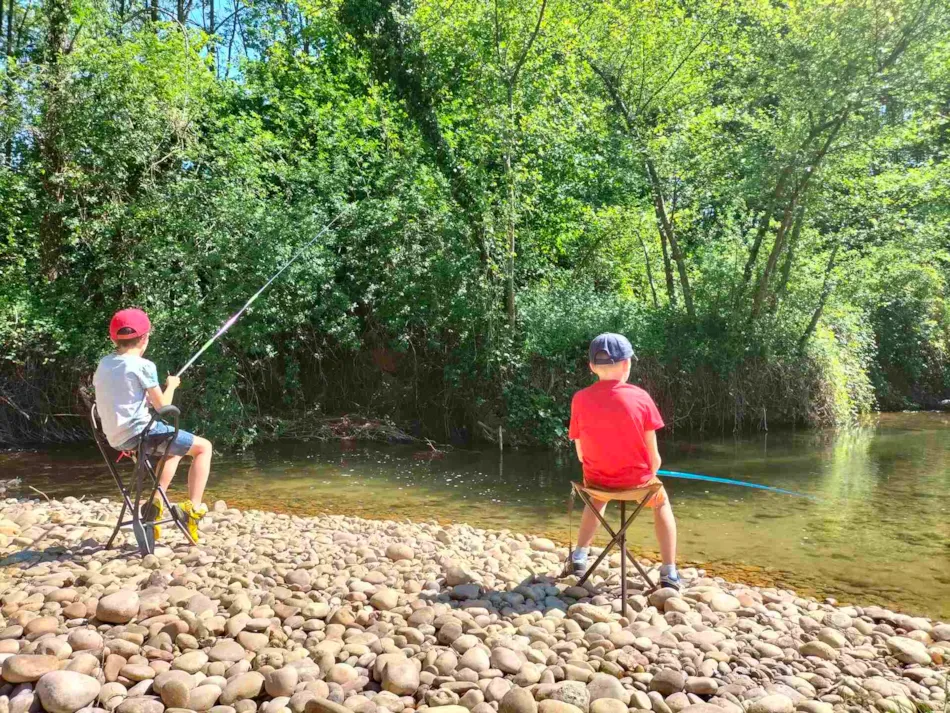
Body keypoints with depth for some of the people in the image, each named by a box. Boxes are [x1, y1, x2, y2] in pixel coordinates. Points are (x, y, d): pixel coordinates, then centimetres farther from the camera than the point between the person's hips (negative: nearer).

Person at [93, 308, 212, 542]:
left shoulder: (104, 363, 10)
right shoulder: (143, 365, -10)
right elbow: (162, 406, -7)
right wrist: (171, 385, 10)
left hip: (116, 440, 8)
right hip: (140, 433, -8)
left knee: (174, 449, 31)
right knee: (204, 447, 4)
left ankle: (155, 502, 20)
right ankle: (192, 508, -5)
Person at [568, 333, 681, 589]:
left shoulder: (580, 399, -10)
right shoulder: (639, 397, -13)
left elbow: (581, 453, -3)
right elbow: (653, 455, -8)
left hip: (597, 479, 2)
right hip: (636, 479, -1)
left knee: (598, 497, 38)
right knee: (662, 502, 30)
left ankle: (580, 556, 31)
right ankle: (669, 572, 22)